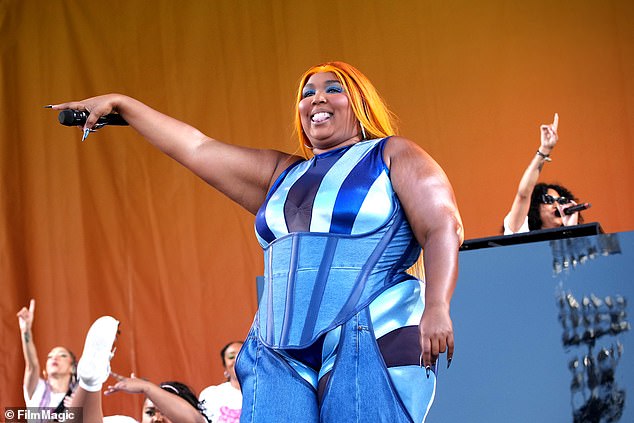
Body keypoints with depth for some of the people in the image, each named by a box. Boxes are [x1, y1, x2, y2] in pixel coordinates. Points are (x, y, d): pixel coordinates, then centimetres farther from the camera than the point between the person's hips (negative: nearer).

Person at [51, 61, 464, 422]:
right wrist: (121, 104, 27)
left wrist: (436, 306, -18)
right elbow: (196, 148, 27)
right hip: (279, 357, 5)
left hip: (372, 350, -5)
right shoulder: (282, 174, 24)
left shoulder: (394, 156, 8)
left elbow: (444, 230, -3)